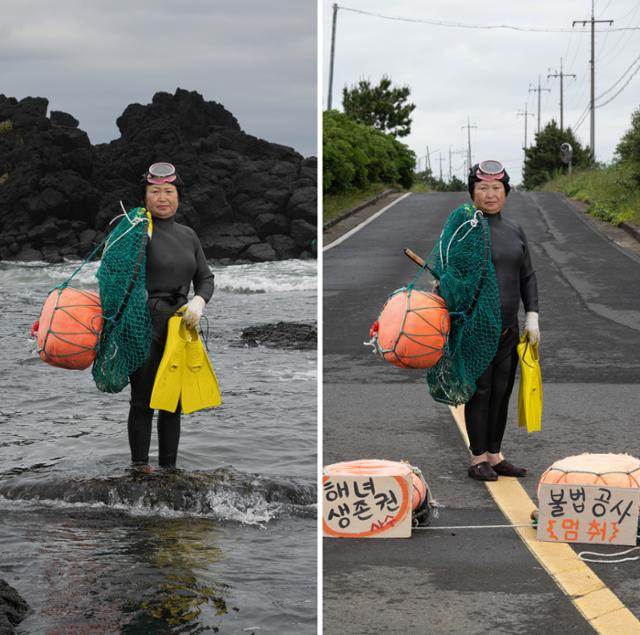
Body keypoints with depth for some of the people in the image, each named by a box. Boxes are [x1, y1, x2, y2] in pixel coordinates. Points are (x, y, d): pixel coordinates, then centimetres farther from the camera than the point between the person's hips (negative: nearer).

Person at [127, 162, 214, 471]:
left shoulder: (188, 235, 13)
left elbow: (205, 277, 16)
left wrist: (199, 301, -2)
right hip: (146, 325, -6)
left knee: (173, 402, 11)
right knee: (143, 402, -2)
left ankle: (169, 466, 21)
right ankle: (140, 466, 7)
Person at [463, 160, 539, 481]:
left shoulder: (515, 231, 13)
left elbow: (527, 276, 17)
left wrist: (532, 316, 9)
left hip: (508, 328, 6)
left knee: (502, 391, 8)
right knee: (480, 391, -3)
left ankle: (495, 455, 17)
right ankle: (478, 458, 4)